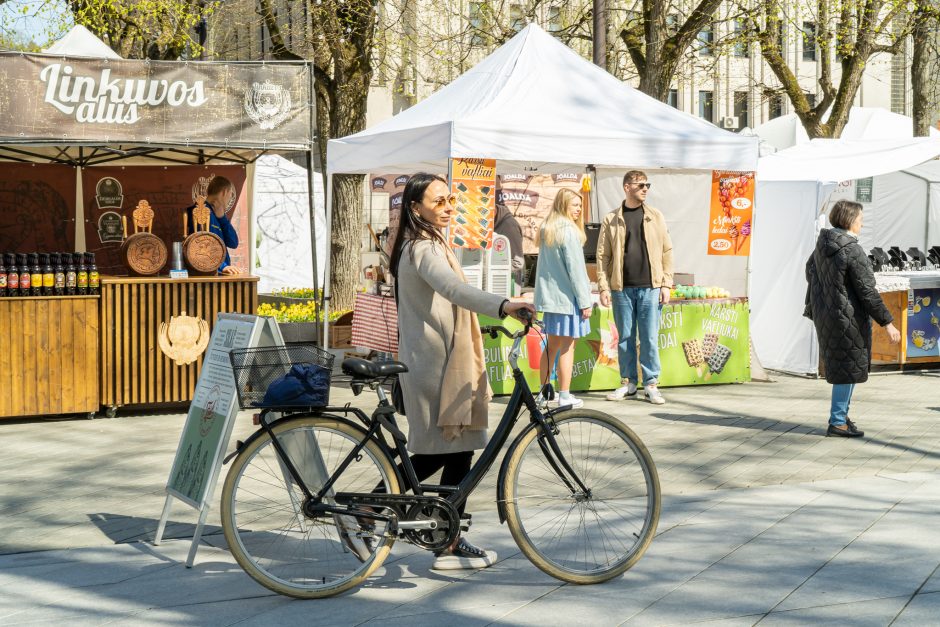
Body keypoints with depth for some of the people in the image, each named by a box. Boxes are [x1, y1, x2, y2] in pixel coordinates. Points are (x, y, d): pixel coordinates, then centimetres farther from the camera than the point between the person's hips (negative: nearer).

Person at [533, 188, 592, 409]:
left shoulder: (545, 229, 12)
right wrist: (585, 301, -12)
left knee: (552, 345, 15)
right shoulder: (568, 231, -14)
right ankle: (565, 396, 1)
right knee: (567, 347, -1)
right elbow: (575, 268, -15)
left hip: (549, 296, 8)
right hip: (567, 295, -8)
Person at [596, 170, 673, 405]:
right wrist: (603, 287, -4)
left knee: (650, 338, 1)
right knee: (625, 337, 7)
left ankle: (651, 384, 8)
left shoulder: (655, 217, 7)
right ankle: (628, 383, 17)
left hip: (650, 288, 0)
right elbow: (602, 256, 4)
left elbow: (666, 251, 6)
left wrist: (666, 284, 0)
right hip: (622, 289, 0)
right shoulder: (611, 220, 4)